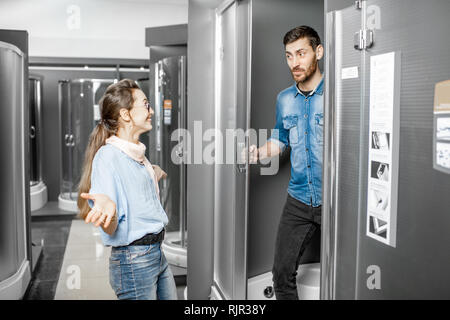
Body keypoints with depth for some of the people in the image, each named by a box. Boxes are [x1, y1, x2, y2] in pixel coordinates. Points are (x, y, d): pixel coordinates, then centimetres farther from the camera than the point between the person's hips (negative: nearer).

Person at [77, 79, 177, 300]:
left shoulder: (138, 153, 10)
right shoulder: (107, 156, -16)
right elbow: (110, 230, -22)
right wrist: (107, 207, -42)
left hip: (156, 253, 9)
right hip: (133, 260, -9)